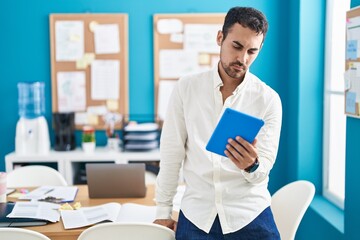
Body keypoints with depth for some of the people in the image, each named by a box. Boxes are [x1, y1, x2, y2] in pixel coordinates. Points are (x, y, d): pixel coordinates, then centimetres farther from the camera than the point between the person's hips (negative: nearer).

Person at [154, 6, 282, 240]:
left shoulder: (269, 99, -5)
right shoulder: (187, 87, -2)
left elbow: (264, 169, -6)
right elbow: (171, 152, 1)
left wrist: (252, 166, -29)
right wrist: (163, 211, 2)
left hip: (250, 214, 0)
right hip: (196, 214, 1)